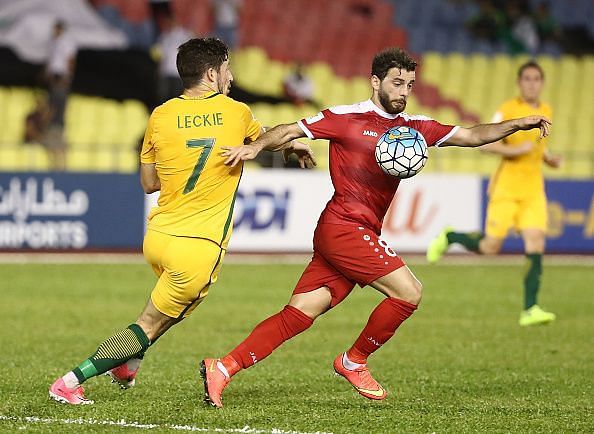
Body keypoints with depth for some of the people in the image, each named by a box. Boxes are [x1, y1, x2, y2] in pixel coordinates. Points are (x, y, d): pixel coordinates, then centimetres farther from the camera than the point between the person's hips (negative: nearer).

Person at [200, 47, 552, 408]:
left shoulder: (413, 127, 15)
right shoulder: (346, 118, -3)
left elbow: (472, 136, 14)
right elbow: (289, 132, -1)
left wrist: (517, 124, 2)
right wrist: (256, 146, -18)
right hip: (344, 226, -7)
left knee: (299, 313, 1)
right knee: (409, 292, -11)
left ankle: (223, 369, 1)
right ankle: (354, 362, 6)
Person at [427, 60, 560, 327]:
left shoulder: (546, 112, 12)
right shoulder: (508, 110, -8)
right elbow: (486, 143, -12)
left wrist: (548, 158, 11)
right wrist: (516, 150, -22)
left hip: (533, 192, 5)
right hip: (506, 189, -5)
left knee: (535, 247, -9)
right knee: (490, 248, -5)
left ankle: (530, 310, -9)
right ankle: (448, 237, 24)